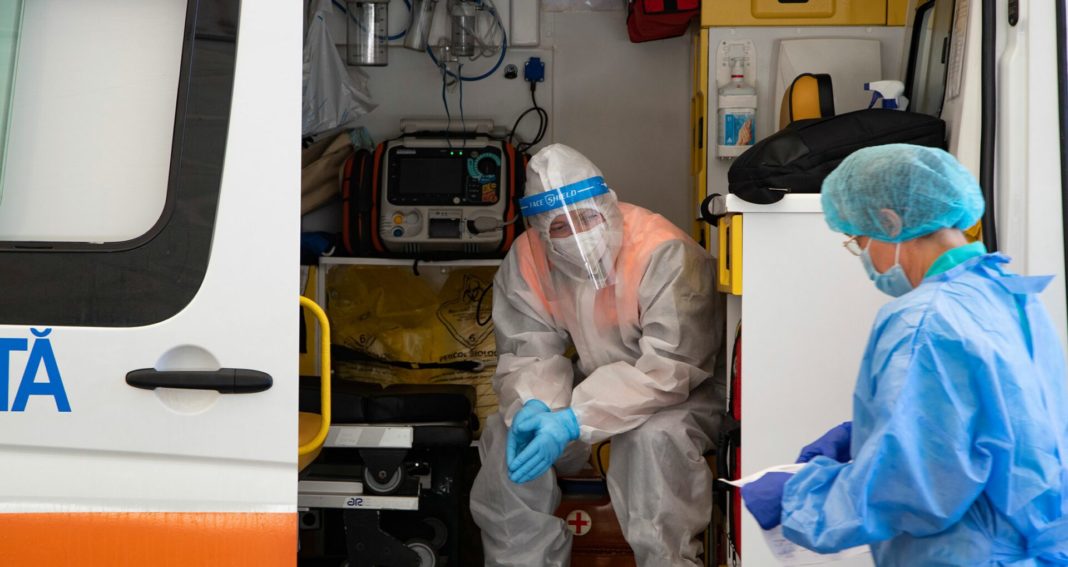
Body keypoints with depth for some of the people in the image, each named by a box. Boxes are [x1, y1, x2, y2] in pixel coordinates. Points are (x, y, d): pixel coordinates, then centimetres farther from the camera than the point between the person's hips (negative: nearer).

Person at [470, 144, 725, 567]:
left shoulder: (666, 254, -28)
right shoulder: (527, 260, -11)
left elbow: (668, 372, -32)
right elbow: (530, 353, -8)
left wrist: (574, 421, -40)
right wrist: (533, 407, -32)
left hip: (679, 392, -5)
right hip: (597, 383, 5)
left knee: (655, 439, -35)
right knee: (508, 432, -15)